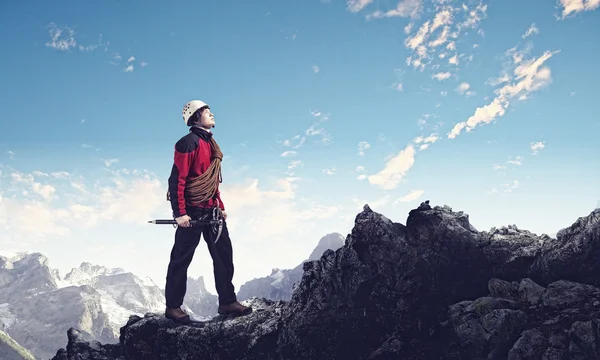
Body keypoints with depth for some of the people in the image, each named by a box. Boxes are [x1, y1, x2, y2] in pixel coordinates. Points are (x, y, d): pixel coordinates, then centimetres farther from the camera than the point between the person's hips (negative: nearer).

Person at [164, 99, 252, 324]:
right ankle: (173, 307, 12)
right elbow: (177, 179, -17)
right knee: (181, 259, 1)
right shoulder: (189, 143, -13)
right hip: (192, 212, -9)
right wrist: (179, 213, -22)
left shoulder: (210, 143, 15)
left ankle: (227, 302, 16)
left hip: (211, 211, 9)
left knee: (224, 254, 8)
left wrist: (220, 207, 20)